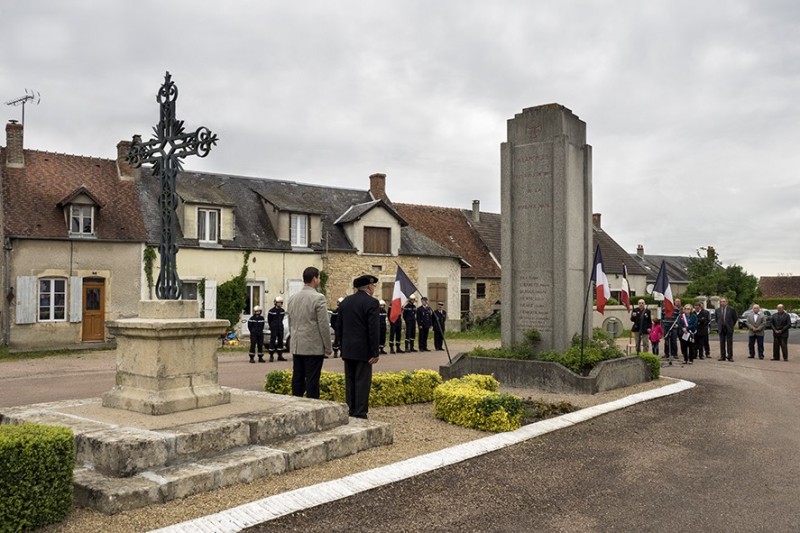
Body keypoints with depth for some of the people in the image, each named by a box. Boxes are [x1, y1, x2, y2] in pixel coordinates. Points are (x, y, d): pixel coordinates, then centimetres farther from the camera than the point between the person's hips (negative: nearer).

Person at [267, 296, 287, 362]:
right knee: (272, 341, -5)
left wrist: (280, 325, 13)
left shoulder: (282, 311, 8)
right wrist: (271, 327, 8)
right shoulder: (271, 311, -8)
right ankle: (271, 356, -1)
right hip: (274, 329, -6)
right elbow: (269, 320, 1)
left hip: (280, 328, 6)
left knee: (280, 341, 8)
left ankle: (280, 356, 14)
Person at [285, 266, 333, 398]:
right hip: (314, 347, -6)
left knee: (297, 380, 10)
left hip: (296, 347, 6)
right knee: (312, 381, -3)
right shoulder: (318, 298, -13)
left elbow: (290, 324, 15)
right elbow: (324, 325, -12)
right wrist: (328, 347, -5)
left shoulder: (292, 298, 8)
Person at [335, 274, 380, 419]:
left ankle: (350, 412, 16)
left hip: (347, 349, 6)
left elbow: (339, 326, 13)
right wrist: (375, 352, -12)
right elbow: (373, 329, -16)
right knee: (362, 381, -2)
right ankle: (360, 414, -1)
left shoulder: (345, 301, 10)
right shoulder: (371, 302, -12)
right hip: (363, 350, -6)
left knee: (350, 381, 12)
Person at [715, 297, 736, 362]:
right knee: (722, 343, 4)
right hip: (721, 329, 3)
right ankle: (722, 356, 10)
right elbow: (716, 319, 19)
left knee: (729, 343, -1)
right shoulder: (717, 310, 6)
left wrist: (731, 325, 5)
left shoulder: (731, 309, -3)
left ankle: (730, 357, 2)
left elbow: (735, 319, 5)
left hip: (729, 329, -3)